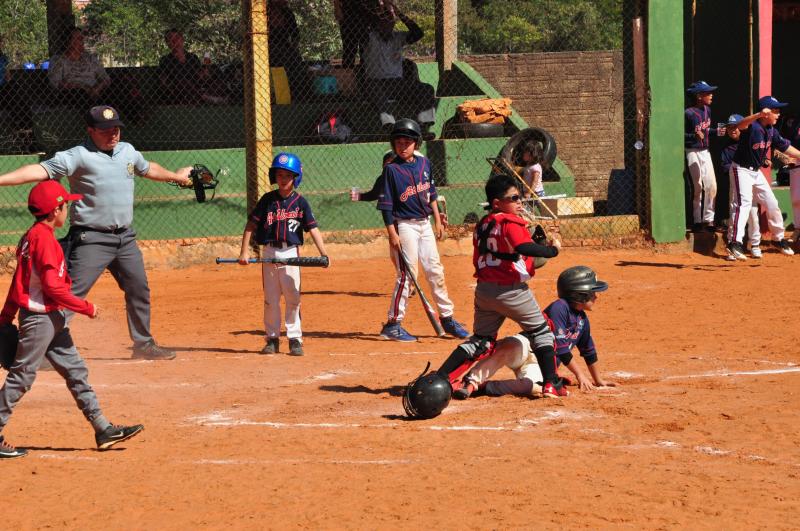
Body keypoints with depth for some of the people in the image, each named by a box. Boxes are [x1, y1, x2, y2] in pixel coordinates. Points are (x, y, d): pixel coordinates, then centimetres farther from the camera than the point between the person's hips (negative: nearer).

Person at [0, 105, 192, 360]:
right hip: (91, 240, -7)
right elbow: (42, 170, -23)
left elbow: (148, 168, 31)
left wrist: (176, 176, 48)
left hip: (125, 237, 7)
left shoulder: (128, 151, 10)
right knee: (71, 294, -13)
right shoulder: (79, 156, -12)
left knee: (139, 290, 14)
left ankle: (144, 344, 30)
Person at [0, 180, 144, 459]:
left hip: (52, 319, 10)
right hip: (40, 318, -10)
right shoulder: (44, 238, -18)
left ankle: (103, 429, 12)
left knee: (76, 371, 10)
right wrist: (86, 307, -15)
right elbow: (53, 287, -23)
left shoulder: (32, 235, 11)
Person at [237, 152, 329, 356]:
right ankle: (272, 339, 14)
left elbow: (312, 228, -3)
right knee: (270, 299, 6)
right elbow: (251, 224, 3)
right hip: (269, 253, 1)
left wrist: (323, 253, -14)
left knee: (293, 298, -1)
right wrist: (244, 251, -4)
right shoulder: (268, 199, 3)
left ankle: (295, 339, 5)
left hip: (291, 253, -1)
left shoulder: (300, 202, 1)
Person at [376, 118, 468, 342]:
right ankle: (393, 324, -1)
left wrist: (438, 221, 14)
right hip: (404, 226, -6)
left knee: (435, 271, 10)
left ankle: (447, 317, 19)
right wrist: (392, 233, -17)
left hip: (425, 224, 6)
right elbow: (386, 205, -11)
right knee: (407, 274, -7)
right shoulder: (391, 169, -11)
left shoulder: (424, 163, 7)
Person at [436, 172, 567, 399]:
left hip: (483, 289, 7)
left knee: (480, 340, 16)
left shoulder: (482, 225, 13)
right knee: (541, 331, 9)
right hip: (510, 290, -7)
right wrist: (551, 250, -21)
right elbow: (523, 247, -31)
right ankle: (551, 384, 1)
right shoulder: (510, 223, -12)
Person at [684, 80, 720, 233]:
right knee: (698, 187, -5)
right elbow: (681, 135, -16)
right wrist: (694, 136, -31)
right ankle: (697, 221, 5)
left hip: (705, 151, 7)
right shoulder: (688, 113, -17)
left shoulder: (707, 110, 7)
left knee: (711, 186, 5)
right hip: (693, 152, -7)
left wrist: (716, 131, 2)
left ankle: (708, 219, 14)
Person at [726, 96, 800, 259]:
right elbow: (741, 125, -47)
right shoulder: (752, 126, -23)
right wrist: (759, 115, -64)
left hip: (756, 172, 8)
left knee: (772, 204, 13)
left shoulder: (771, 131, 2)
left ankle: (779, 239, 31)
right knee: (744, 203, -23)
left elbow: (786, 147, 13)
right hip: (741, 170, -8)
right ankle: (734, 244, -32)